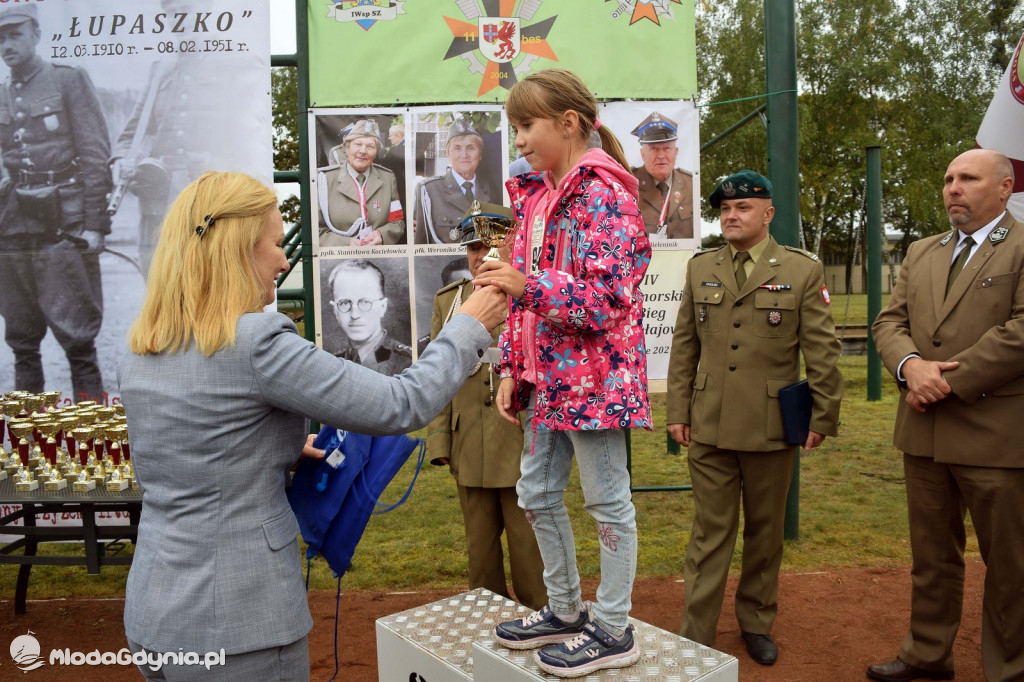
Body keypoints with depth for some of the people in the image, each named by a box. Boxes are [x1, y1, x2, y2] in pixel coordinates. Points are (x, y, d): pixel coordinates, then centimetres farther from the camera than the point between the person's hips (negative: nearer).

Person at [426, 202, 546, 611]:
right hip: (470, 450, 3)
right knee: (480, 547, 16)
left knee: (529, 547, 7)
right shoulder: (447, 300, 8)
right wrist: (439, 440, 2)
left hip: (524, 445, -3)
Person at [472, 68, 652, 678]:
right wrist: (513, 369, 12)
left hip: (595, 372, -9)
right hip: (548, 374, 9)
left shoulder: (605, 193, -13)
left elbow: (607, 297, -20)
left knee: (607, 499, 5)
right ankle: (565, 611, 35)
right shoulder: (535, 196, 13)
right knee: (537, 494, 16)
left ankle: (614, 631, 23)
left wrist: (527, 283, -28)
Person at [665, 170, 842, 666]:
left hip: (772, 429, -1)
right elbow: (684, 344, 7)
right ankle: (696, 637, 15)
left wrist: (823, 417, -3)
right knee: (710, 531, 6)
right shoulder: (700, 268, 7)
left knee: (765, 531, 13)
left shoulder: (803, 270, 0)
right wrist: (678, 410, 4)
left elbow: (822, 351, -1)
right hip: (709, 426, 1)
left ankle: (756, 623, 32)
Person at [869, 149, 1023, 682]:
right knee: (931, 556, 18)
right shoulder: (921, 253, 14)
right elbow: (889, 321, 8)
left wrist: (946, 381, -17)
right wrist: (910, 365, -13)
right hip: (924, 433, 6)